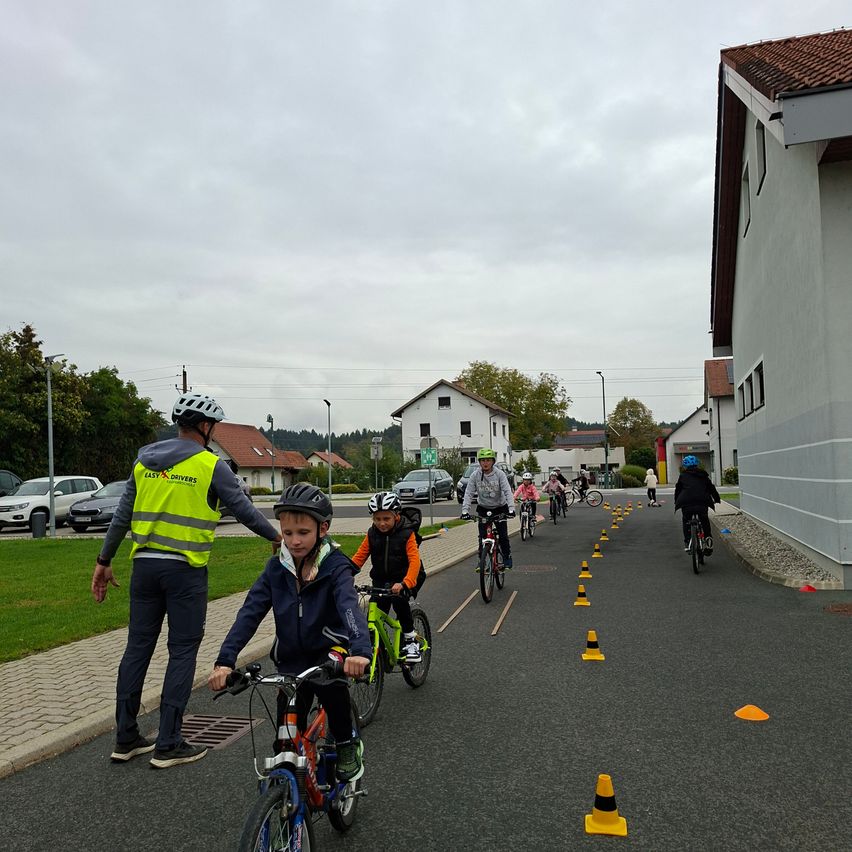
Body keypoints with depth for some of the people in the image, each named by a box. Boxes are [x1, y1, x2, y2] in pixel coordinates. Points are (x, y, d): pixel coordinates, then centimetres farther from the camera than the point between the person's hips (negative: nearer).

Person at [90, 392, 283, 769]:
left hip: (145, 565, 6)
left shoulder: (145, 459, 8)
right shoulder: (211, 465, -8)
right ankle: (168, 745, 8)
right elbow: (244, 510, -4)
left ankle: (126, 739, 22)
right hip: (185, 569, -6)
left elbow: (122, 515, 11)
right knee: (182, 652, 3)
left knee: (138, 647, 12)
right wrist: (277, 537, 12)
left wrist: (104, 561, 17)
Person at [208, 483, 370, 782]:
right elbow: (250, 613, -12)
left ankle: (347, 742, -6)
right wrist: (225, 661, -25)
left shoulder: (335, 567, -16)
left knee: (330, 683, -34)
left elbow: (350, 607, -34)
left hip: (327, 650, -3)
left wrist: (360, 650, -53)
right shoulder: (277, 568, -5)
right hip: (291, 660, 4)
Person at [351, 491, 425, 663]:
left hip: (404, 579, -4)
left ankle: (410, 638, -13)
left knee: (399, 599, -32)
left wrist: (405, 584, -41)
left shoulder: (407, 534, -14)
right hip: (381, 580, 4)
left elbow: (414, 561, -24)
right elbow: (359, 557, -4)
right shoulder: (372, 535, -2)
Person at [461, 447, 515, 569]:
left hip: (499, 508, -1)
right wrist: (465, 511, -26)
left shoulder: (499, 474, -15)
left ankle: (507, 557, 17)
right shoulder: (475, 475, -11)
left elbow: (507, 491, -22)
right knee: (482, 537, -3)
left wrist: (511, 509, -34)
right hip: (483, 509, 1)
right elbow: (469, 494, -14)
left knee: (503, 536, -3)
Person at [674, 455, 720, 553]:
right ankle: (708, 539, 10)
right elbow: (711, 488, 29)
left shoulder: (683, 476, 16)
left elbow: (678, 489, 21)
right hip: (702, 502, 2)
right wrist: (717, 499, 43)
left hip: (686, 502, -2)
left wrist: (676, 502, 35)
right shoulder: (703, 476, 22)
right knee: (705, 521, 24)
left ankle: (687, 543, 9)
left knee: (686, 522, 17)